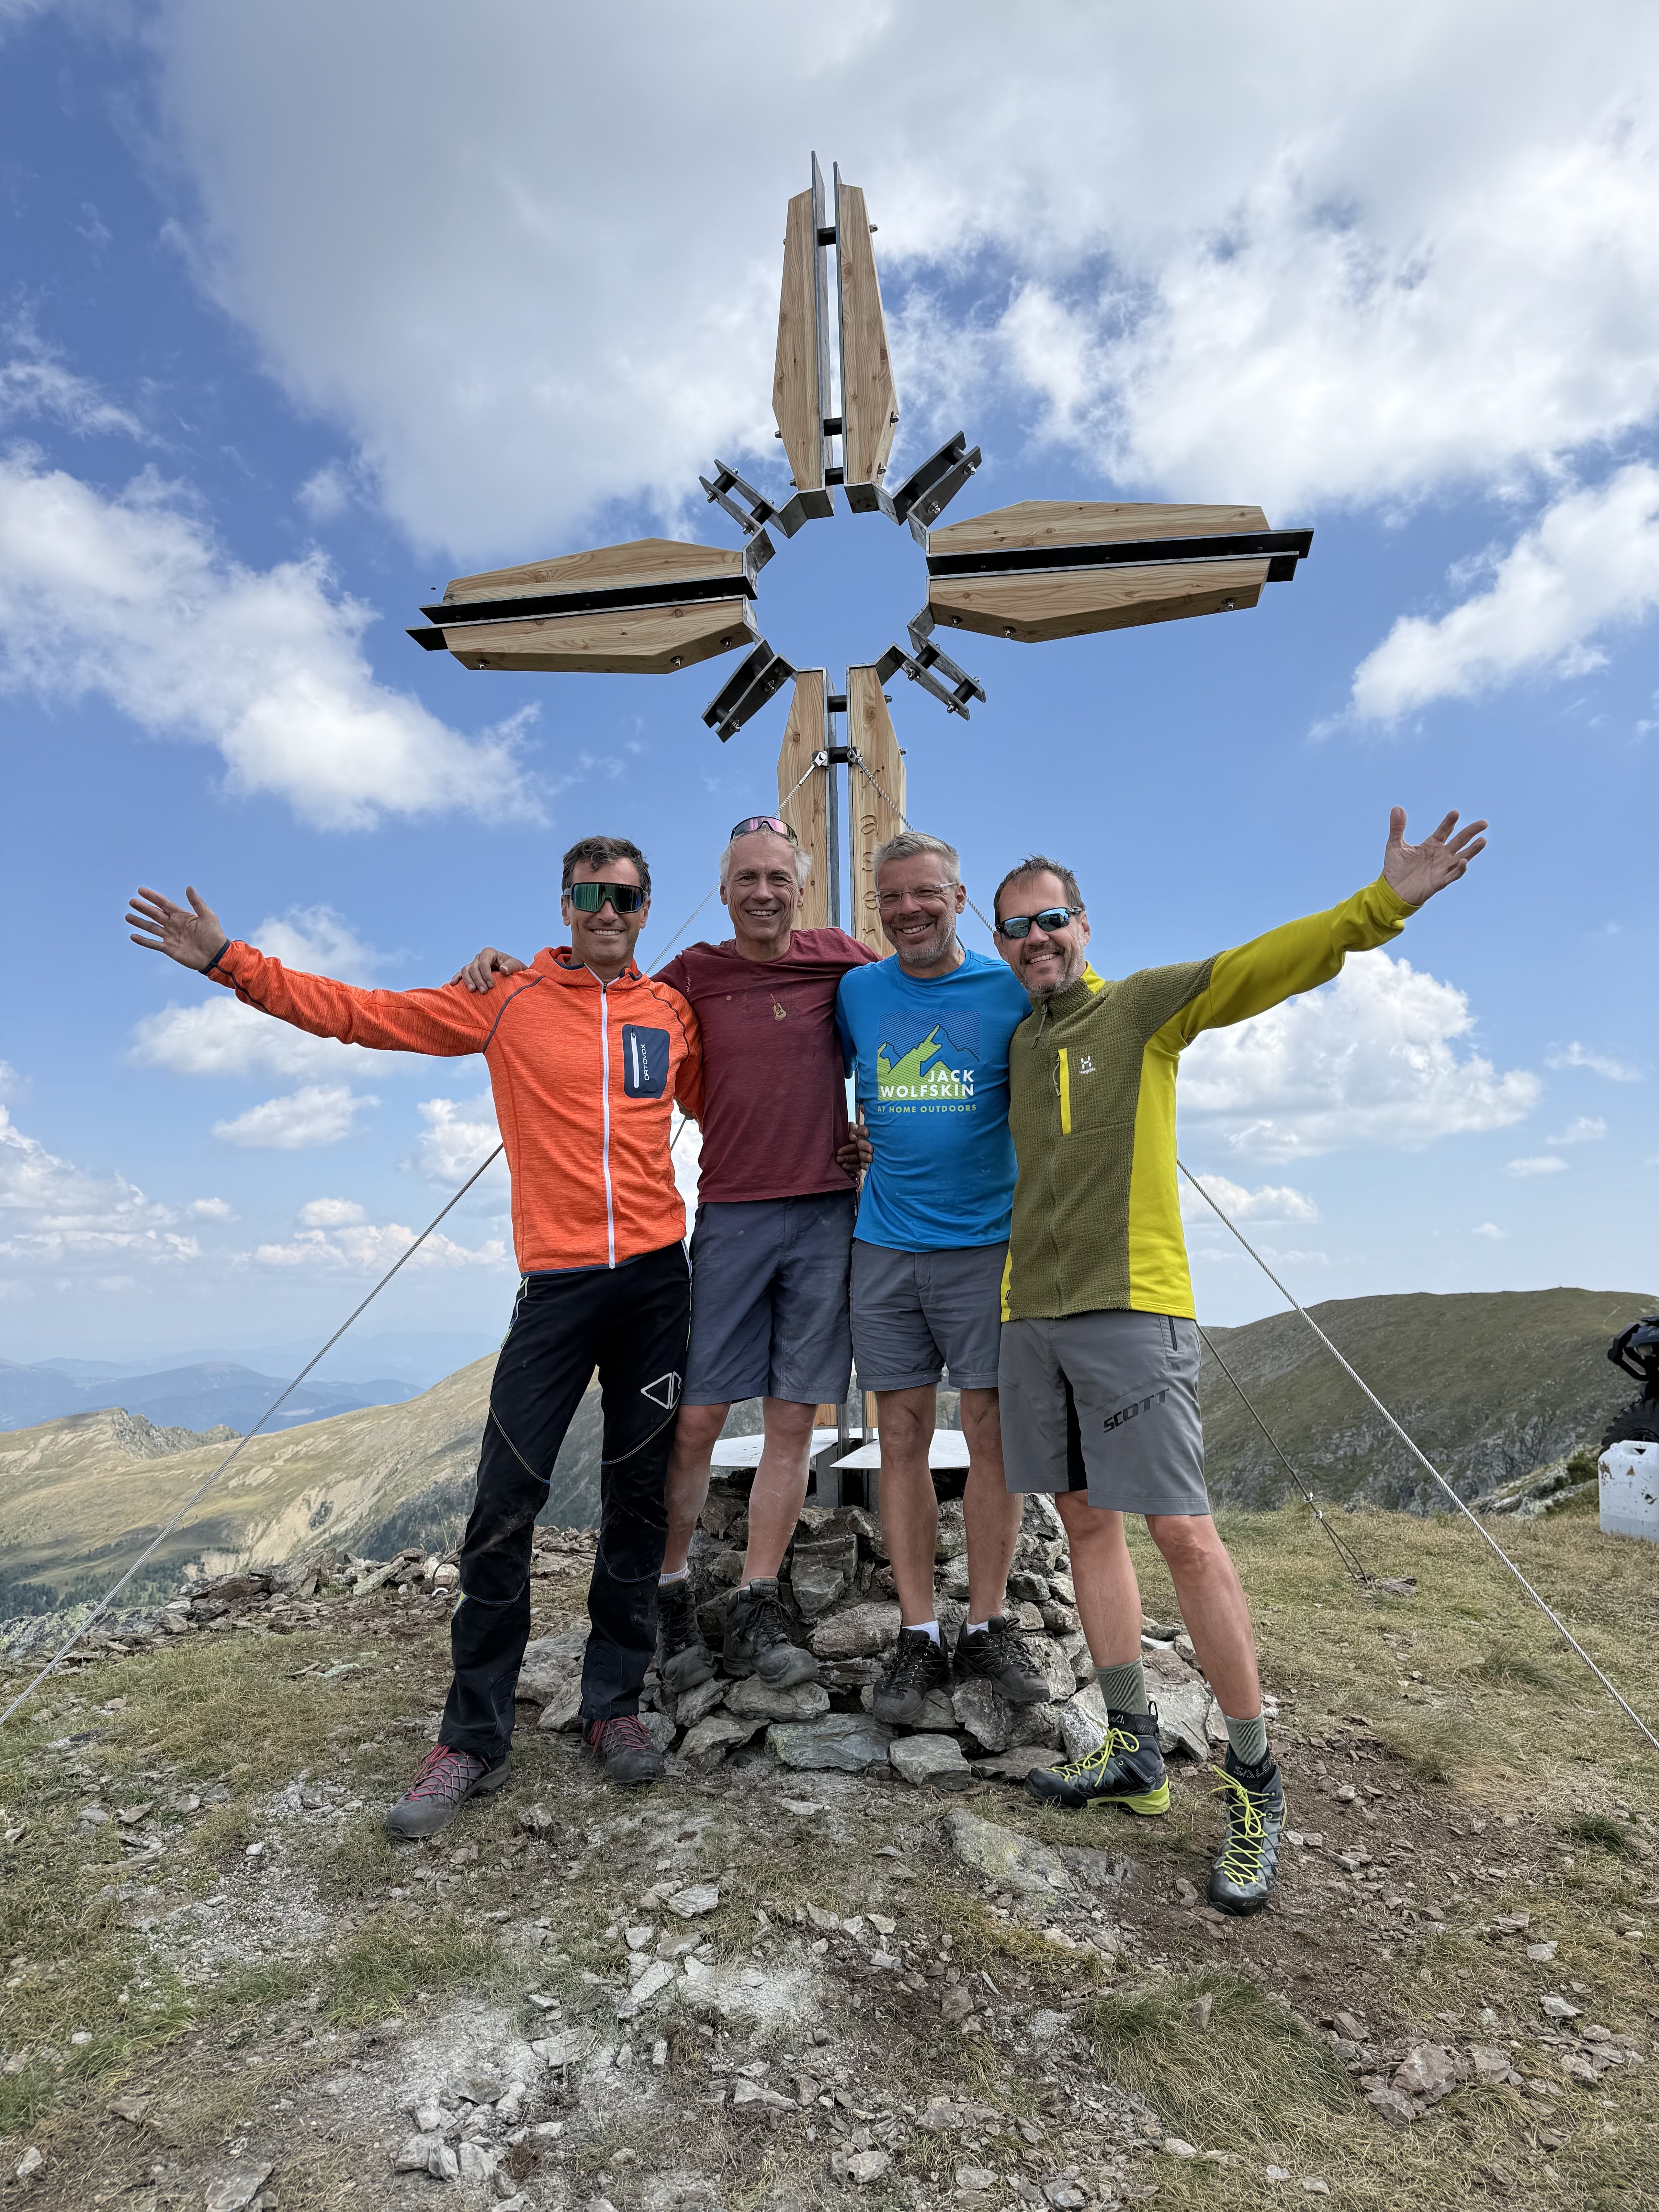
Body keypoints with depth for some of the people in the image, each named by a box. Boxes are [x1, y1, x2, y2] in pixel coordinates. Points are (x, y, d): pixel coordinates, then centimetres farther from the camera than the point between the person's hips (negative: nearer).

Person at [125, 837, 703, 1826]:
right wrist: (228, 960, -1)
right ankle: (474, 1739, 15)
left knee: (640, 1495, 9)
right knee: (508, 1501, -2)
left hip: (659, 1276, 2)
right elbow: (363, 1013, 3)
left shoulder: (671, 1010, 9)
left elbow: (718, 1104, 20)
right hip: (559, 1280, -2)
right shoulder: (509, 999, 3)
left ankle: (615, 1705, 26)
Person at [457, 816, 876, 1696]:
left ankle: (755, 1611, 18)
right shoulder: (695, 974, 5)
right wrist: (508, 965, -2)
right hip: (732, 1216, -1)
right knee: (695, 1417, 0)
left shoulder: (839, 958, 7)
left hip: (826, 1214, 1)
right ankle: (670, 1598, 20)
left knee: (793, 1418, 5)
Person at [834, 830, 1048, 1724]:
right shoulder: (856, 993, 7)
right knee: (902, 1436, 6)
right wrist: (867, 1139, 9)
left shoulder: (1009, 990, -1)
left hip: (987, 1241, -2)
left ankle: (986, 1628, 20)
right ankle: (917, 1635, 18)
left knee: (992, 1433, 3)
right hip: (884, 1246, 2)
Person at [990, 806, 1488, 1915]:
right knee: (1088, 1522, 11)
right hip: (1030, 1314, 5)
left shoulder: (1145, 1006, 1)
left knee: (1184, 1532, -4)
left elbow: (1266, 964, -13)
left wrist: (1385, 903, -25)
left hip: (1132, 1307, -5)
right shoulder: (1006, 1044, 14)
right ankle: (1136, 1751, 26)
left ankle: (1254, 1781, 15)